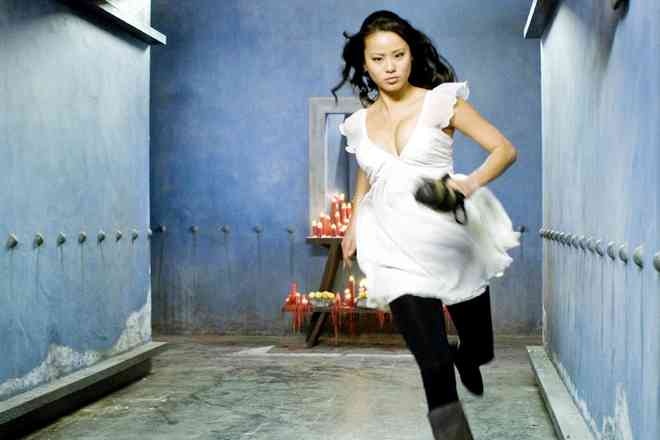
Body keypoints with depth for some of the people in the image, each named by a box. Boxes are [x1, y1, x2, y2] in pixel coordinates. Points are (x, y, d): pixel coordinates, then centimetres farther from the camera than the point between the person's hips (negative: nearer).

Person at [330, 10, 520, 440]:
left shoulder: (441, 101, -2)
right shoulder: (360, 123, 9)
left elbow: (505, 149, -5)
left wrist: (472, 182, -23)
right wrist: (353, 225, 18)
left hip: (451, 239, -1)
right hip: (397, 251, 1)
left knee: (479, 350, 15)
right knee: (434, 365, -12)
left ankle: (465, 357, 53)